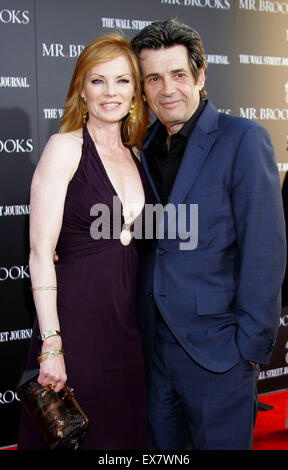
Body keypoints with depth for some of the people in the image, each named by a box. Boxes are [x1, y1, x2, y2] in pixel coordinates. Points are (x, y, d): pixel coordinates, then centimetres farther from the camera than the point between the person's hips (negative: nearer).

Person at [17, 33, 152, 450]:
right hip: (76, 318, -6)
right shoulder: (65, 147, -9)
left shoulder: (134, 157, 10)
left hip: (127, 322, 6)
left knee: (125, 431, 16)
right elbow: (41, 252, -14)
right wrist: (51, 344, -18)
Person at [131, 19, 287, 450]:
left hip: (217, 347, -5)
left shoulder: (243, 139, -10)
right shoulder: (144, 147, 10)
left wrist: (252, 343, -14)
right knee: (162, 447, 16)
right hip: (154, 343, 6)